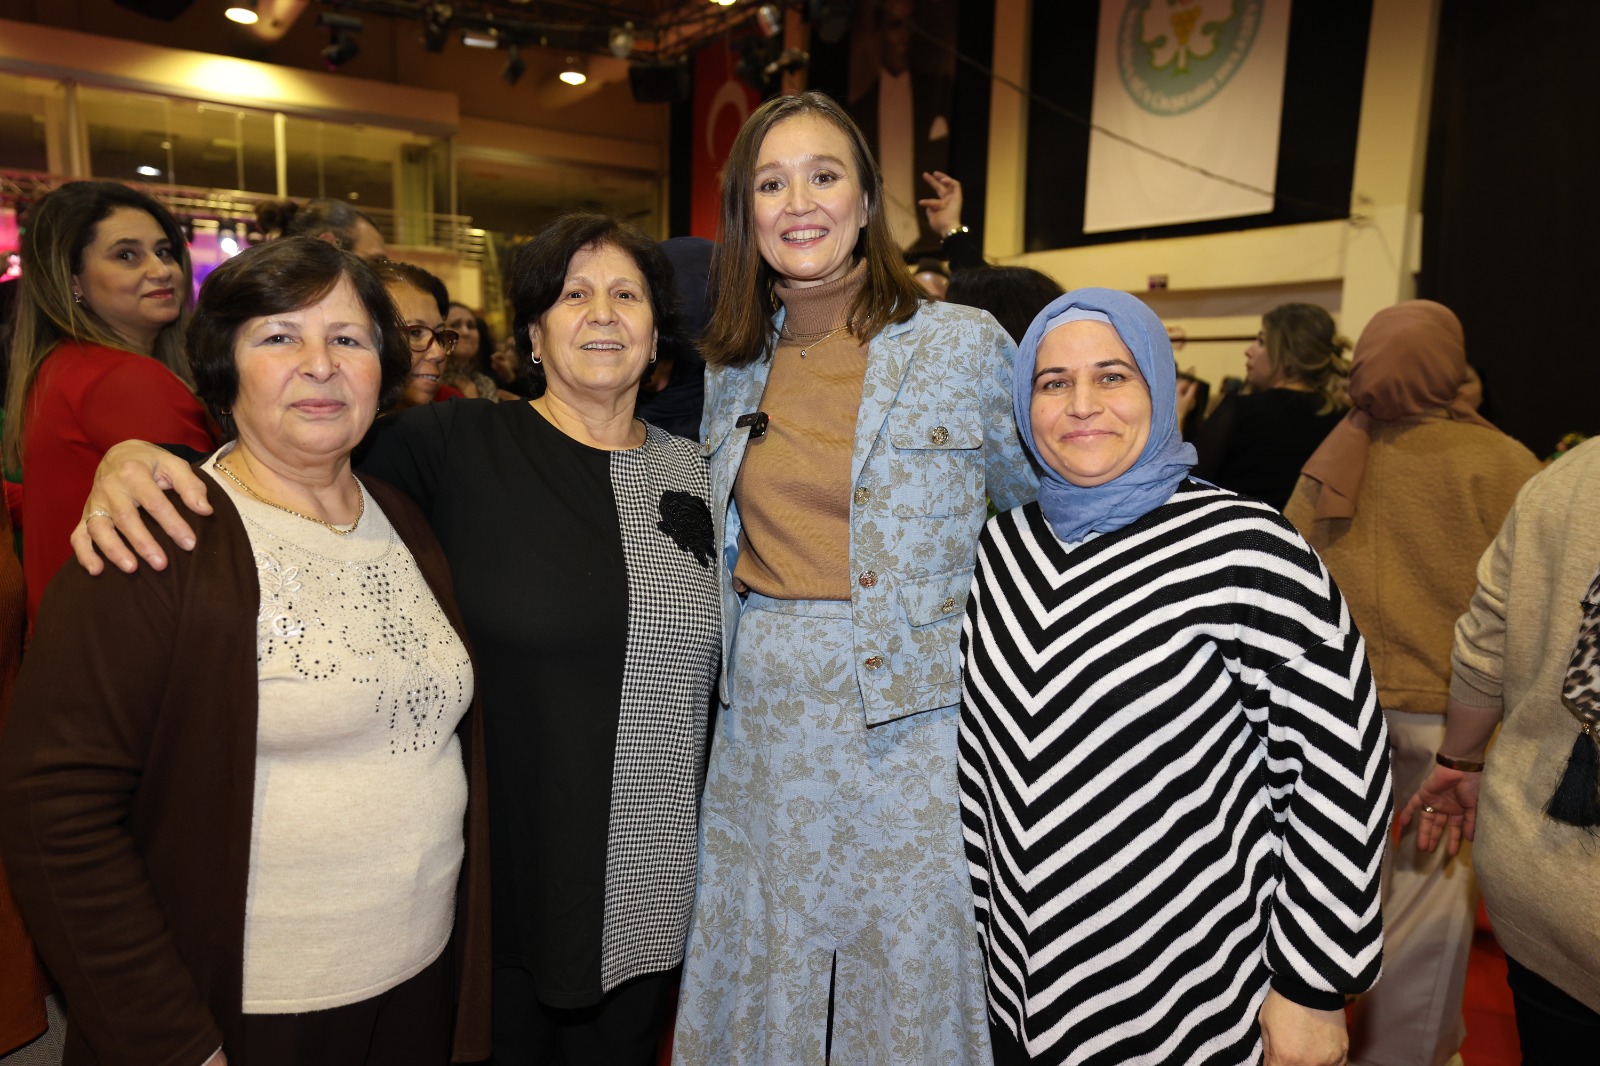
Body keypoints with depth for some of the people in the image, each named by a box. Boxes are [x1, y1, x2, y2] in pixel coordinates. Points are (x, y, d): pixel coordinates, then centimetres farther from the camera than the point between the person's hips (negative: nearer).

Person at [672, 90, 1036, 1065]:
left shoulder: (966, 344, -5)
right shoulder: (733, 368, 8)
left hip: (913, 720, -3)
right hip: (762, 728, 4)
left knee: (910, 981, 11)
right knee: (764, 985, 17)